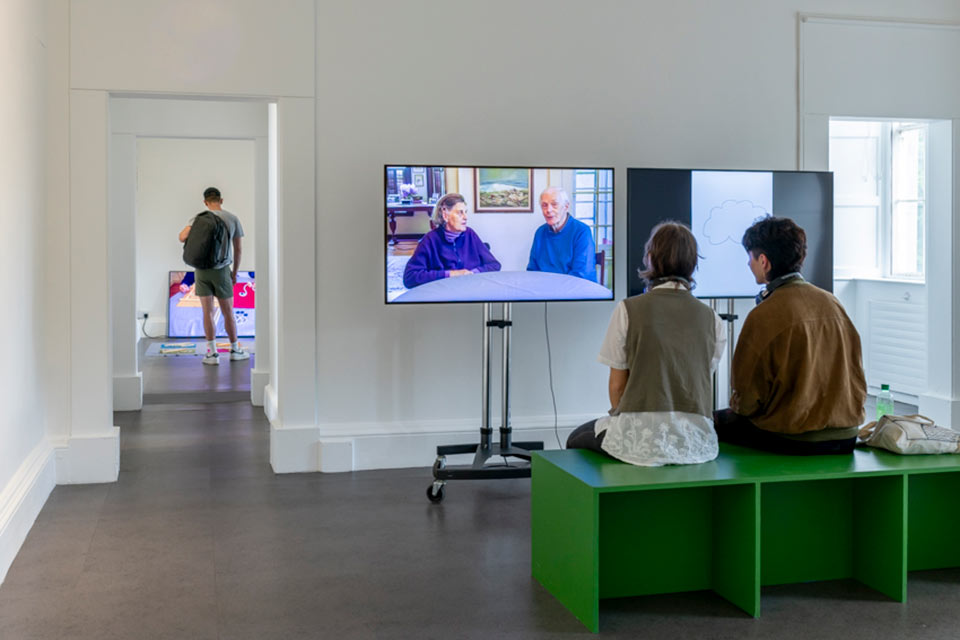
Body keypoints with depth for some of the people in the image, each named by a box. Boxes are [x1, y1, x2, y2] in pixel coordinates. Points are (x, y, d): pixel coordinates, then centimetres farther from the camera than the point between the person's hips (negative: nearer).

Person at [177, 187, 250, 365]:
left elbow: (182, 237, -16)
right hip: (221, 270, 0)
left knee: (208, 312, 4)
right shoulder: (233, 219, 1)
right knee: (228, 312, 10)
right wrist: (235, 272, 16)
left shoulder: (199, 218, -1)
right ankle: (235, 350, 21)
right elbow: (238, 250, 5)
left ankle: (212, 353, 5)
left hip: (201, 269, 0)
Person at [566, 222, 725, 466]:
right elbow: (705, 382, 13)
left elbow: (617, 384, 0)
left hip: (643, 438, -5)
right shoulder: (711, 319, 8)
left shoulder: (629, 309, -4)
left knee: (577, 439, 24)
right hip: (696, 439, 5)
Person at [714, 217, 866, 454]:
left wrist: (738, 405, 12)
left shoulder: (764, 316, -16)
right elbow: (856, 375, 14)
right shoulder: (831, 302, 4)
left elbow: (748, 397, -10)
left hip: (793, 440, -7)